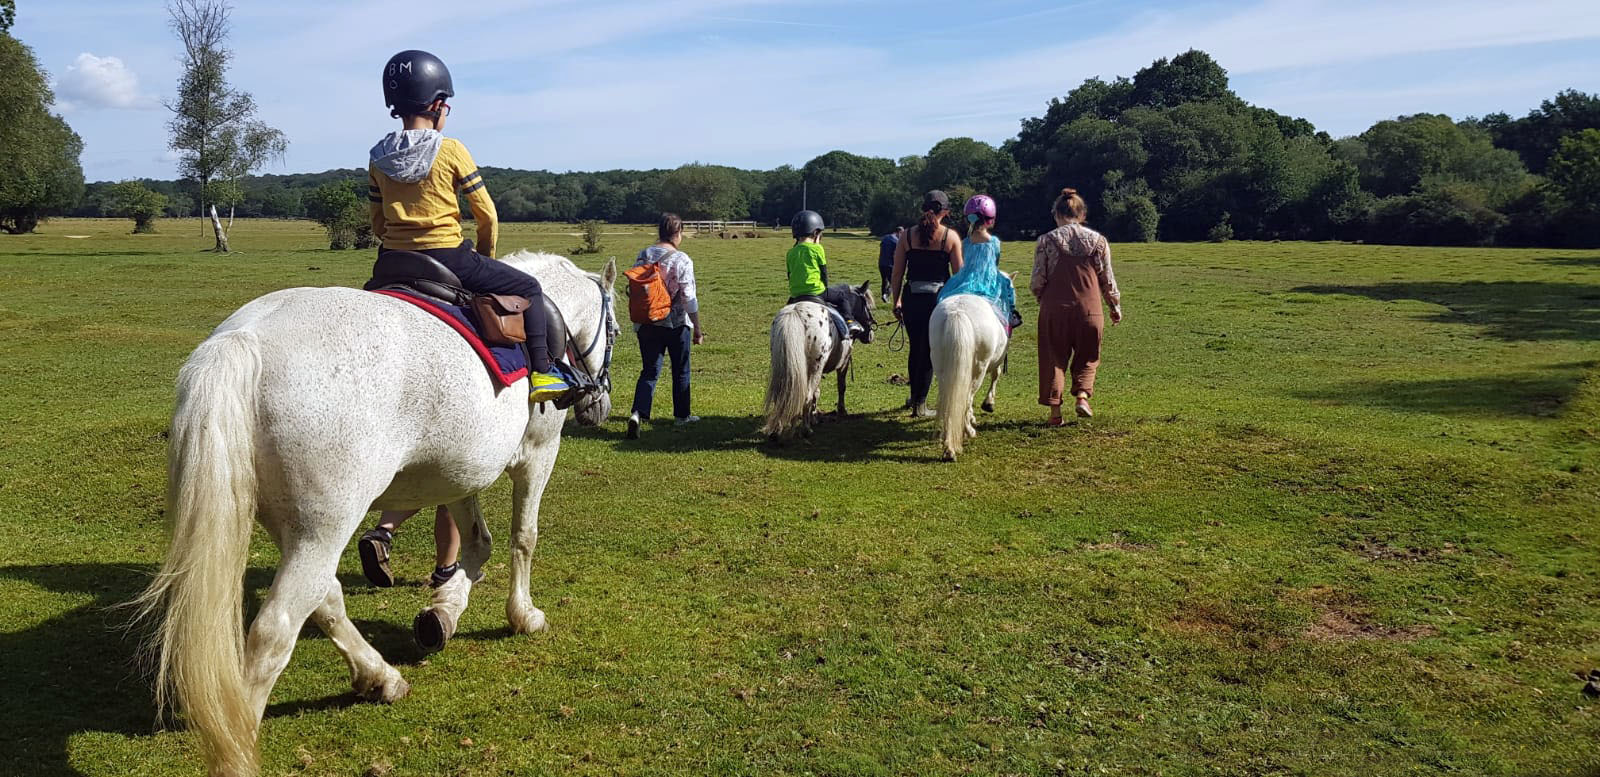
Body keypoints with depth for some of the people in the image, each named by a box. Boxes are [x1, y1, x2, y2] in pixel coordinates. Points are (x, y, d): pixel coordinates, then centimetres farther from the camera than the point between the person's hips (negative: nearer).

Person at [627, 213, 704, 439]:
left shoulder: (642, 255, 1)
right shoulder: (682, 260, -12)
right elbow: (689, 298, -12)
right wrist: (697, 327, -4)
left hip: (646, 324, 4)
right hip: (676, 324, -3)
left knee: (650, 370, 7)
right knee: (681, 370, 14)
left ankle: (637, 413, -13)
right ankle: (681, 415, 26)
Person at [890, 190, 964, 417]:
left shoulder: (908, 235, 2)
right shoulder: (951, 236, -4)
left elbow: (897, 273, 3)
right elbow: (959, 273, -3)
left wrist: (896, 301, 12)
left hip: (912, 298, 2)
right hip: (939, 297, -2)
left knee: (915, 348, 19)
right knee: (929, 351, 6)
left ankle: (915, 396, 33)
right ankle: (919, 404, 7)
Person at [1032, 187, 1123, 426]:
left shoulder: (1046, 240, -3)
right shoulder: (1098, 240, 2)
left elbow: (1037, 281, -3)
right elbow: (1107, 279, 6)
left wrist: (1042, 299, 18)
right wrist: (1116, 306, 20)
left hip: (1054, 309, -1)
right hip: (1089, 309, 1)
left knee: (1054, 359, 9)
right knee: (1087, 358, 18)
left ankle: (1055, 410, 8)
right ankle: (1083, 395, -2)